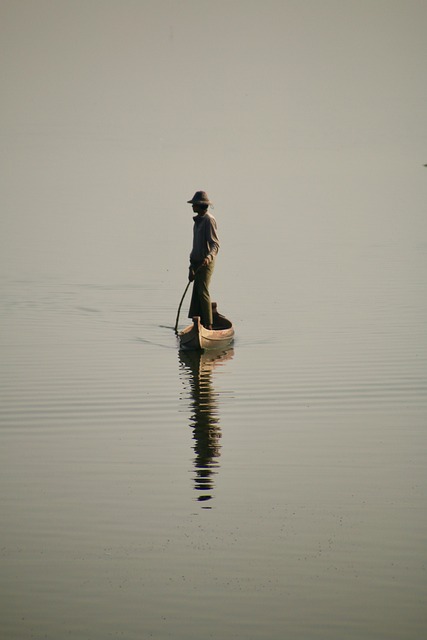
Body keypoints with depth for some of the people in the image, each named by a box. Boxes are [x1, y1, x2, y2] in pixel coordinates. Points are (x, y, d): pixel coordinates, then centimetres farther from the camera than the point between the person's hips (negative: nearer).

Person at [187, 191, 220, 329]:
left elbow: (215, 244, -20)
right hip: (197, 263, 9)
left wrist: (209, 257, -38)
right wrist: (191, 267, 23)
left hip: (206, 262, -9)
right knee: (196, 293, 8)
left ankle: (208, 324, -12)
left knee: (202, 292, -14)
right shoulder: (198, 220, 16)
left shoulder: (209, 220, -13)